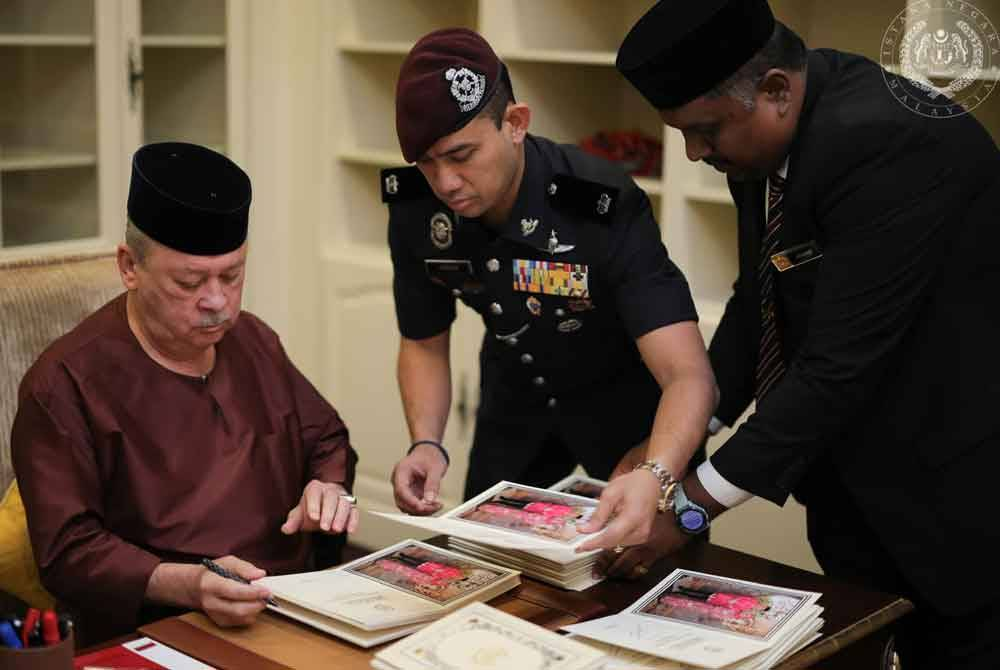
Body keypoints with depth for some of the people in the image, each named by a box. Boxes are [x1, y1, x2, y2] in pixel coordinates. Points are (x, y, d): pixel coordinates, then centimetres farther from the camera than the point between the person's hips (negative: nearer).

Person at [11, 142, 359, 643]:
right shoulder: (64, 383, -8)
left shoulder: (255, 342, 13)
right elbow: (68, 551, -12)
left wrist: (330, 489, 4)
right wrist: (185, 585, -27)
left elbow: (327, 440, 26)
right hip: (157, 637, -6)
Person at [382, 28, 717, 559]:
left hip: (625, 391, -4)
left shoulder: (605, 208, -35)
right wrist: (426, 444, -24)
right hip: (516, 396, 4)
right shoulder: (415, 209, -20)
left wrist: (653, 477, -60)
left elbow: (689, 374, -41)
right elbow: (424, 344, -5)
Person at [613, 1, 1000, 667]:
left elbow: (841, 362, -30)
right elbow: (757, 300, 10)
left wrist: (692, 504, -23)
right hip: (858, 481, 8)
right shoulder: (767, 129, -2)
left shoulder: (889, 144, -28)